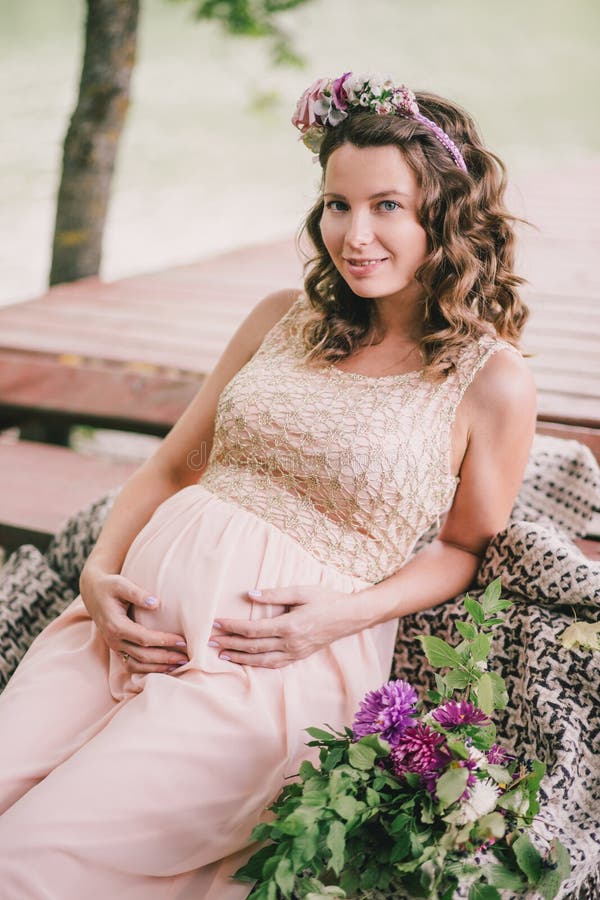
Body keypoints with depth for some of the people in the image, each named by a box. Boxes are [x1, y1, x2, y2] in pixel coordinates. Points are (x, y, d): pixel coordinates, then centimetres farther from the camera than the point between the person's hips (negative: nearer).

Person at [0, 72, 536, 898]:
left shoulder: (492, 380, -2)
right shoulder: (283, 318, 10)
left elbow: (465, 545, 10)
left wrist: (347, 613, -8)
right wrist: (101, 572, -2)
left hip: (287, 651, -5)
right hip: (145, 604, 5)